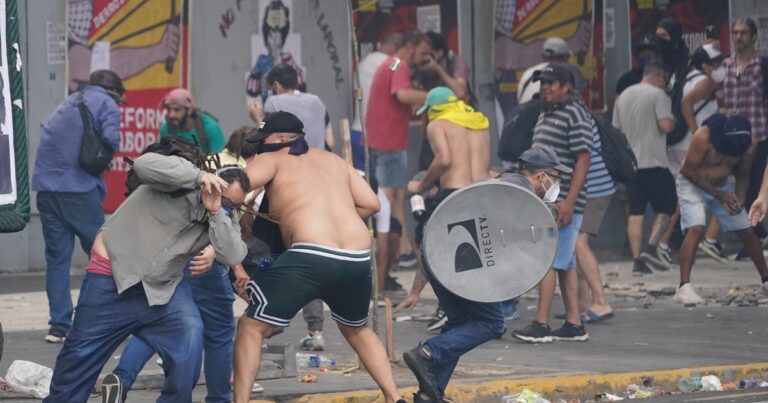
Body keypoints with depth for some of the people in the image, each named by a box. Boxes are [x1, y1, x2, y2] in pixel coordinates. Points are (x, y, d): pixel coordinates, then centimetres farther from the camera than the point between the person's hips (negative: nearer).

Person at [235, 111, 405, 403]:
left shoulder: (272, 160, 12)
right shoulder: (332, 160, 28)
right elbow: (371, 204, 23)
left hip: (310, 257, -6)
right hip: (358, 258, 6)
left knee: (251, 328, 8)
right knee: (357, 330, 32)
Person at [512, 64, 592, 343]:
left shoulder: (575, 114, -10)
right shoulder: (546, 115, 19)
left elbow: (582, 160, -16)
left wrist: (569, 202, -22)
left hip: (562, 202, -9)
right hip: (544, 200, 9)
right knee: (565, 263, 10)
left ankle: (541, 325, -12)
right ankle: (574, 325, 12)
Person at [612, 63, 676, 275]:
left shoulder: (623, 96, 14)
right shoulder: (658, 95, -7)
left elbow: (616, 129, 19)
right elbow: (666, 125, -18)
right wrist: (673, 120, 2)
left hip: (630, 162, 6)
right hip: (654, 161, -6)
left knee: (635, 213, 4)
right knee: (666, 208, 5)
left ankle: (637, 260, 0)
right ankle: (651, 248, -10)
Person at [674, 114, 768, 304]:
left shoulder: (747, 141, -12)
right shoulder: (703, 137, -29)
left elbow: (742, 174, 1)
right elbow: (687, 170, -22)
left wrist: (739, 199, -17)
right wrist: (718, 194, -23)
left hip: (722, 186, 5)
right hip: (693, 184, -5)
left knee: (747, 231, 5)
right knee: (696, 229, -25)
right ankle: (684, 287, -31)